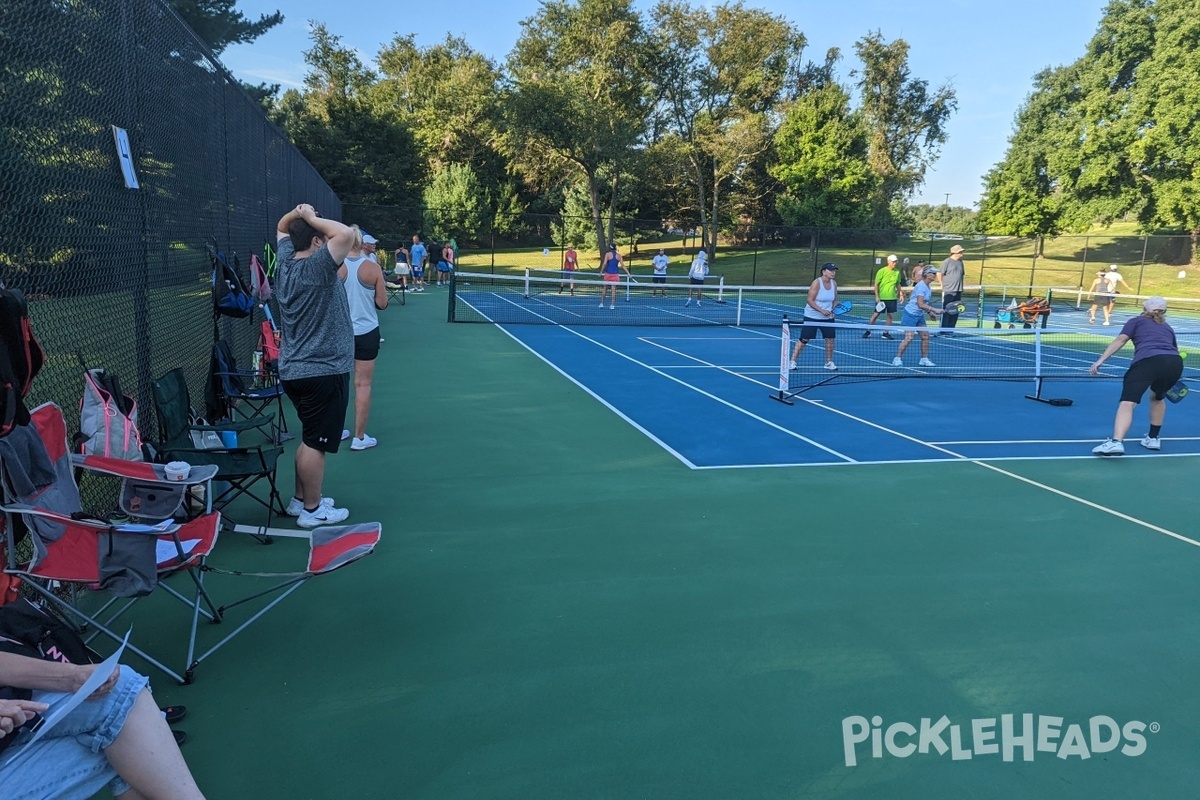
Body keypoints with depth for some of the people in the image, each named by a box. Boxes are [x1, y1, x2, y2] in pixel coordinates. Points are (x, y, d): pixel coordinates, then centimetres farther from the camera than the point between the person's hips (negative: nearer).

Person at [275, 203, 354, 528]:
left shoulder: (286, 263, 6)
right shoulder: (316, 266, -18)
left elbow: (281, 228, 24)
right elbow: (346, 234, -30)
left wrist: (296, 214, 5)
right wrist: (312, 218, -16)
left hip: (296, 370, 9)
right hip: (323, 371, -9)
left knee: (311, 438, 21)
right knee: (315, 443, 0)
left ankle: (301, 499, 31)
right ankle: (312, 510, 10)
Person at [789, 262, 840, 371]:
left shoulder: (834, 283, 1)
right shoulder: (817, 283, -17)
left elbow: (835, 300, 12)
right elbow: (810, 300, -18)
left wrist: (833, 310, -6)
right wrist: (822, 311, -23)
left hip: (827, 317, 5)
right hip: (812, 317, -5)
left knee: (830, 338, 2)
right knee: (804, 340, -4)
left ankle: (829, 362, 19)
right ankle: (792, 362, 4)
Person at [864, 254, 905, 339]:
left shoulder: (897, 272, 6)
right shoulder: (882, 271, -8)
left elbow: (898, 284, 18)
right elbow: (876, 284, -6)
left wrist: (901, 294, 12)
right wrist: (877, 296, -12)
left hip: (892, 297, 4)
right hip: (881, 297, -4)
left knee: (890, 315, 4)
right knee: (876, 314, 0)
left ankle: (886, 333, 14)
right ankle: (868, 332, 10)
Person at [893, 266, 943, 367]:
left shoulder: (927, 287, 9)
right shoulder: (921, 286, -19)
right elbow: (920, 304, -25)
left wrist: (930, 312, 10)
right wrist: (934, 310, -25)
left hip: (920, 315, 9)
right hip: (911, 314, -9)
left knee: (925, 336, 7)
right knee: (909, 338, -11)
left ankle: (924, 359, 15)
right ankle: (897, 358, -1)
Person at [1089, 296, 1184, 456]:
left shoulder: (1137, 321, 25)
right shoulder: (1168, 328, 36)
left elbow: (1120, 340, 8)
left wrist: (1100, 361, 1)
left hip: (1148, 361, -5)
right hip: (1175, 363, 5)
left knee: (1127, 402, -13)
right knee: (1157, 397, 33)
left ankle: (1116, 442, -33)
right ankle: (1153, 438, 36)